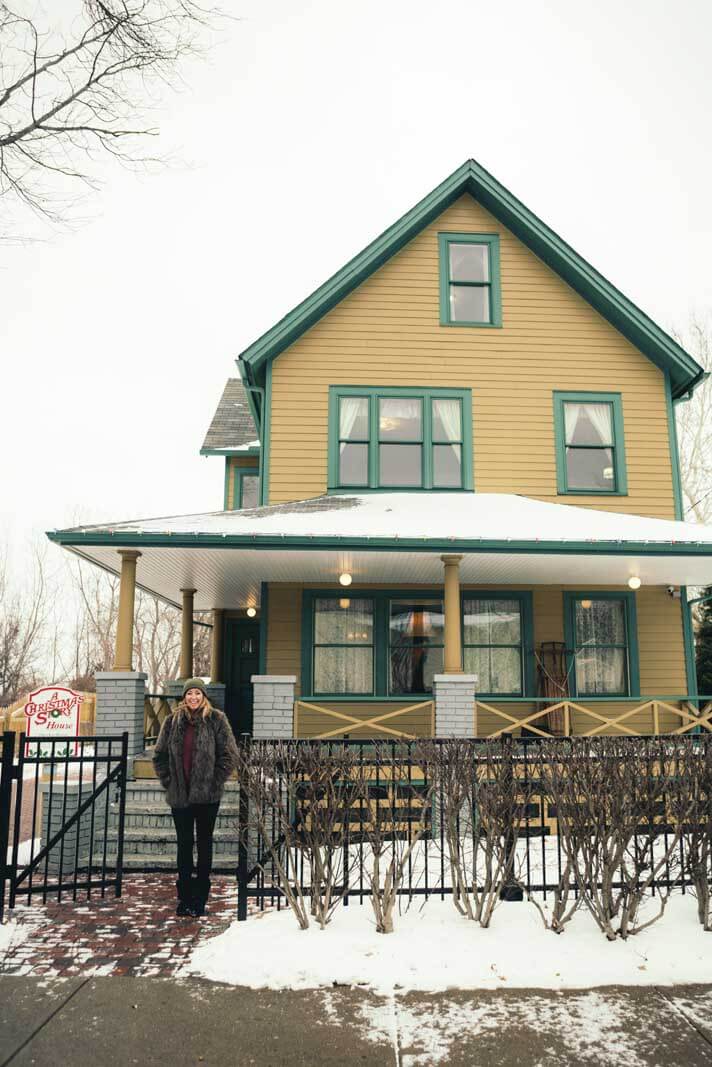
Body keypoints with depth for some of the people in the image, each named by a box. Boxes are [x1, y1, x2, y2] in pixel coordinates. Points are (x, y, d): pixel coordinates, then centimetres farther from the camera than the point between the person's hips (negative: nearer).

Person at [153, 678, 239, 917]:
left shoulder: (216, 720, -4)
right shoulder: (172, 721, 3)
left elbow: (229, 755, -4)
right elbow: (159, 755, 10)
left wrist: (215, 781, -8)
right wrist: (168, 780, 3)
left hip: (207, 795, -2)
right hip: (179, 794, 2)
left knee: (204, 843, 8)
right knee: (184, 844, 9)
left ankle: (200, 897, 19)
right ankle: (184, 897, 19)